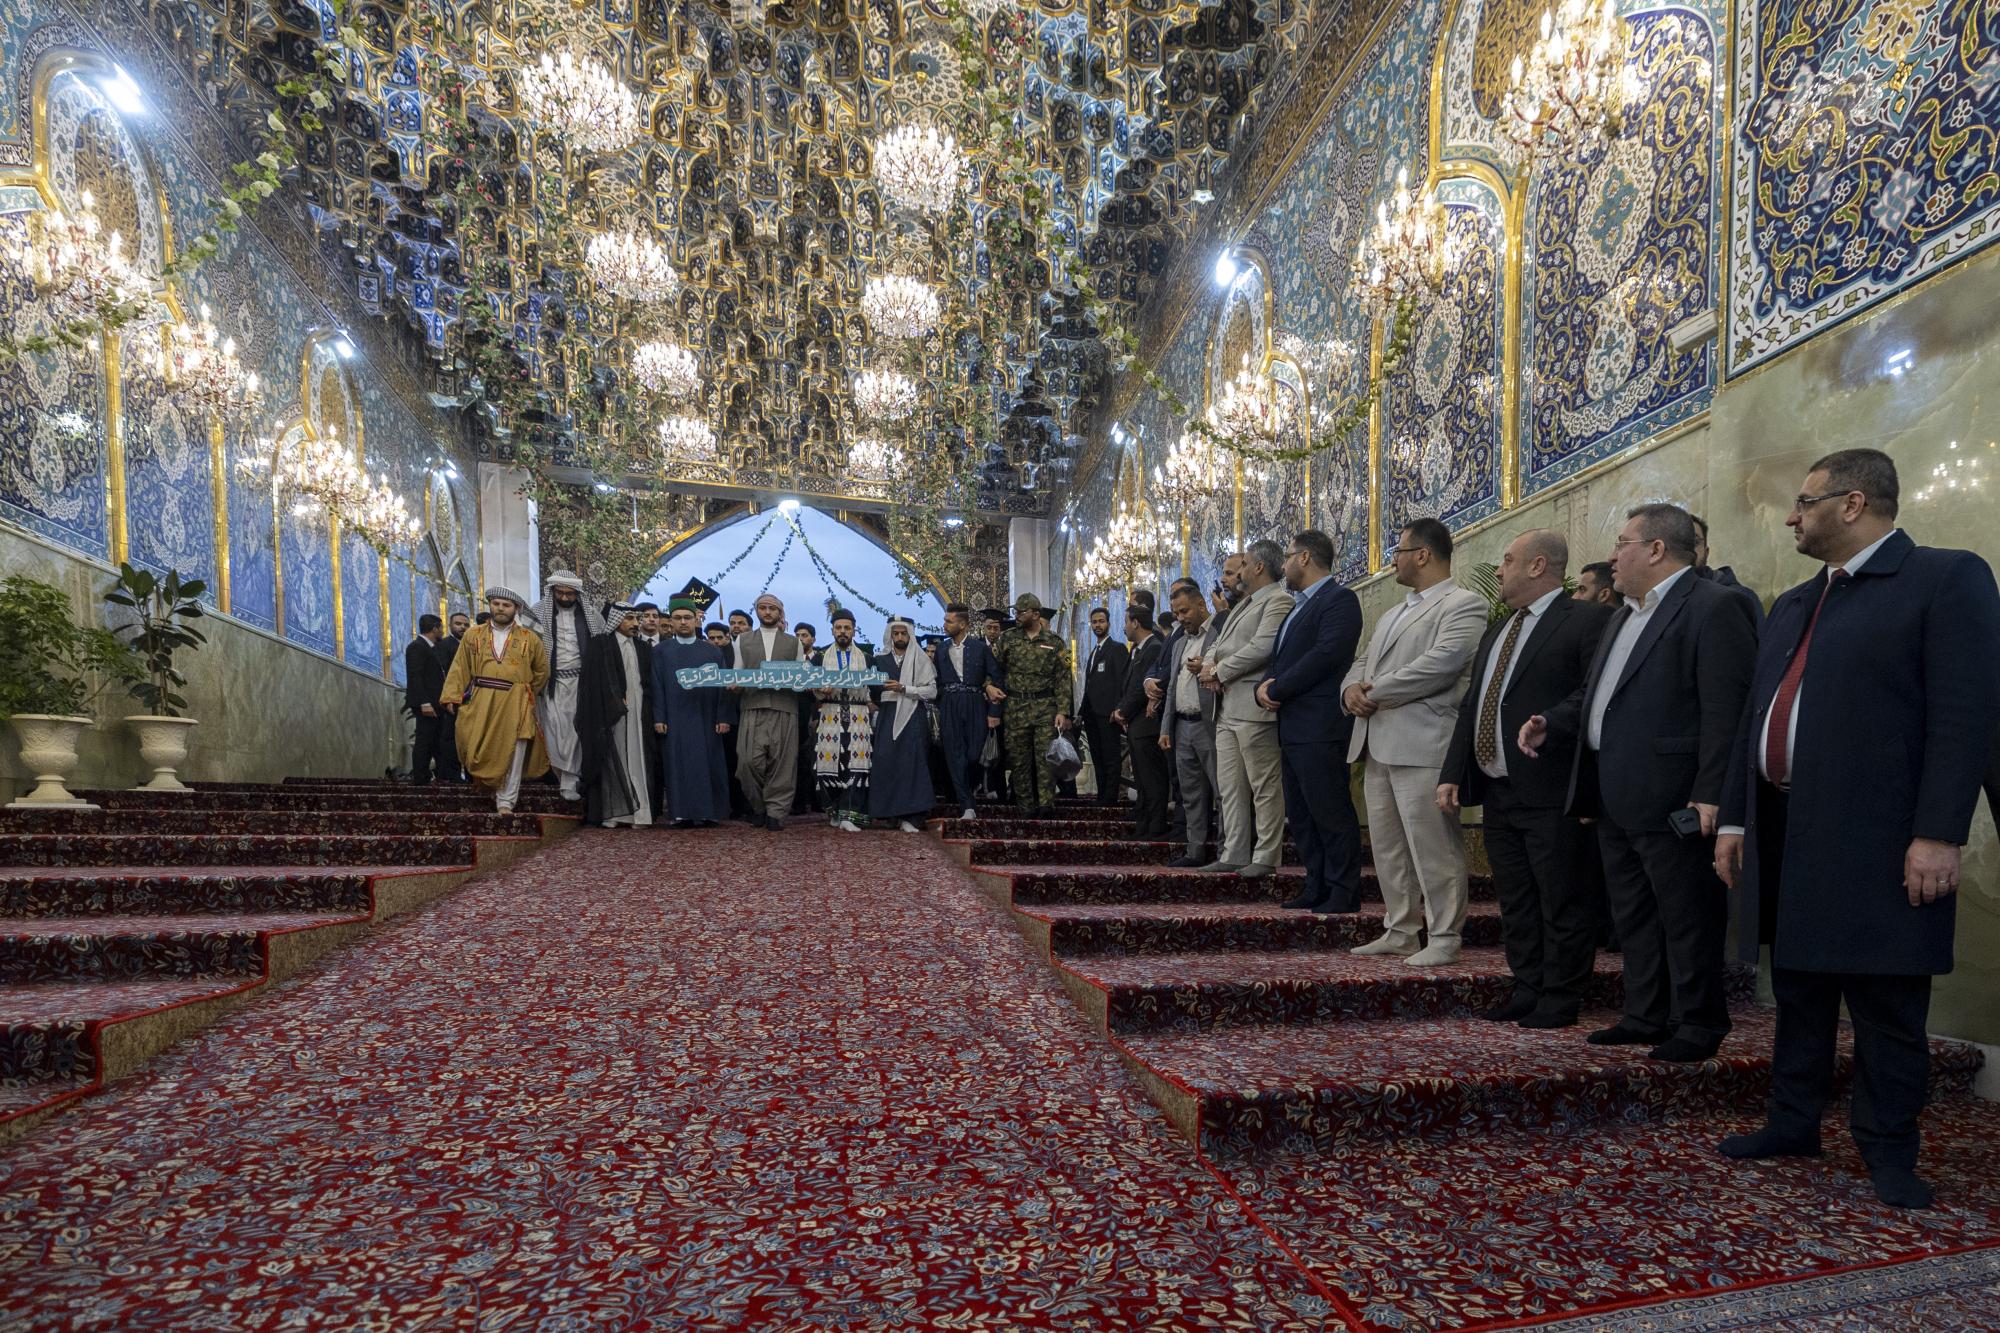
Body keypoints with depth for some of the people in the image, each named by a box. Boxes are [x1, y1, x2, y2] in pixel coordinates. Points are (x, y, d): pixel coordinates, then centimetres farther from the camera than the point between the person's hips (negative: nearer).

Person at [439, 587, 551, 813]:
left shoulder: (530, 638, 6)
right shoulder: (473, 634, 9)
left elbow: (542, 671, 15)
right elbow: (459, 668, 6)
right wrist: (452, 697, -2)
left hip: (515, 706, -1)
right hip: (480, 704, 1)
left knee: (511, 755, -4)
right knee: (480, 752, 3)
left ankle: (506, 802, 3)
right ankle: (493, 788, 24)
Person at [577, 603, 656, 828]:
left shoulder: (642, 649, 17)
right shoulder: (599, 645, 1)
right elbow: (596, 681, -6)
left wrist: (646, 712, 5)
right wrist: (617, 703, -11)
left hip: (637, 714, 5)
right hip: (609, 713, -4)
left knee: (636, 762, 0)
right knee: (613, 763, -3)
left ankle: (637, 812, 0)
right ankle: (613, 814, 0)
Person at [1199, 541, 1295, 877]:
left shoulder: (1279, 601, -7)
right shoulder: (1242, 605, 22)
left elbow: (1261, 647, -19)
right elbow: (1219, 645, 22)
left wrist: (1218, 671, -10)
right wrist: (1209, 665, -1)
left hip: (1254, 708, -9)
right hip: (1227, 709, 10)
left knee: (1265, 788, -1)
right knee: (1230, 787, 12)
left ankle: (1265, 858, 5)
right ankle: (1235, 854, 19)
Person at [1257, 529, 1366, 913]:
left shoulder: (1340, 599, -8)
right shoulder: (1299, 606, 21)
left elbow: (1326, 655, -20)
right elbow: (1278, 658, 19)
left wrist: (1276, 690, -14)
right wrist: (1265, 686, -2)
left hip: (1319, 727, -10)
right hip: (1291, 727, 10)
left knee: (1331, 814, -2)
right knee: (1300, 815, 14)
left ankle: (1343, 894, 7)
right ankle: (1316, 887, 23)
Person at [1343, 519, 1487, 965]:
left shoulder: (1464, 604, -5)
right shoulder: (1394, 612, 25)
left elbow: (1440, 664, -19)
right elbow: (1363, 661, 22)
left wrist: (1373, 694, -14)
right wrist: (1351, 688, -2)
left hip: (1422, 746, -9)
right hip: (1377, 745, 9)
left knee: (1432, 847, -2)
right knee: (1388, 846, 14)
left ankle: (1443, 938, 10)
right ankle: (1399, 931, 24)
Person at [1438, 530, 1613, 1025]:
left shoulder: (1588, 620, -8)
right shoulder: (1497, 631, 18)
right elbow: (1471, 706, 16)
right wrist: (1452, 775, 10)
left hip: (1553, 795, -8)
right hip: (1499, 793, 8)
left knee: (1563, 904, 5)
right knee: (1515, 904, 17)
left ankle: (1559, 1000, 19)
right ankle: (1527, 990, 29)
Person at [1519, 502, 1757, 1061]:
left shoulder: (1713, 607, -10)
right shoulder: (1624, 615, 19)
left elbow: (1726, 710, -18)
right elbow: (1593, 693, 24)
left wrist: (1710, 796, -21)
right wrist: (1552, 723, 6)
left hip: (1670, 801, -9)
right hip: (1614, 800, 9)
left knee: (1687, 918, 4)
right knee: (1633, 916, 17)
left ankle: (1698, 1025, 19)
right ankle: (1646, 1016, 29)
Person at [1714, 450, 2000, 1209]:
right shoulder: (1791, 606, 17)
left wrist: (1939, 834, -18)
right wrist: (1735, 819, 13)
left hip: (1876, 839, -7)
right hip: (1785, 837, 7)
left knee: (1885, 1004, 5)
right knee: (1798, 993, 15)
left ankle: (1889, 1150, 20)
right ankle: (1792, 1124, 27)